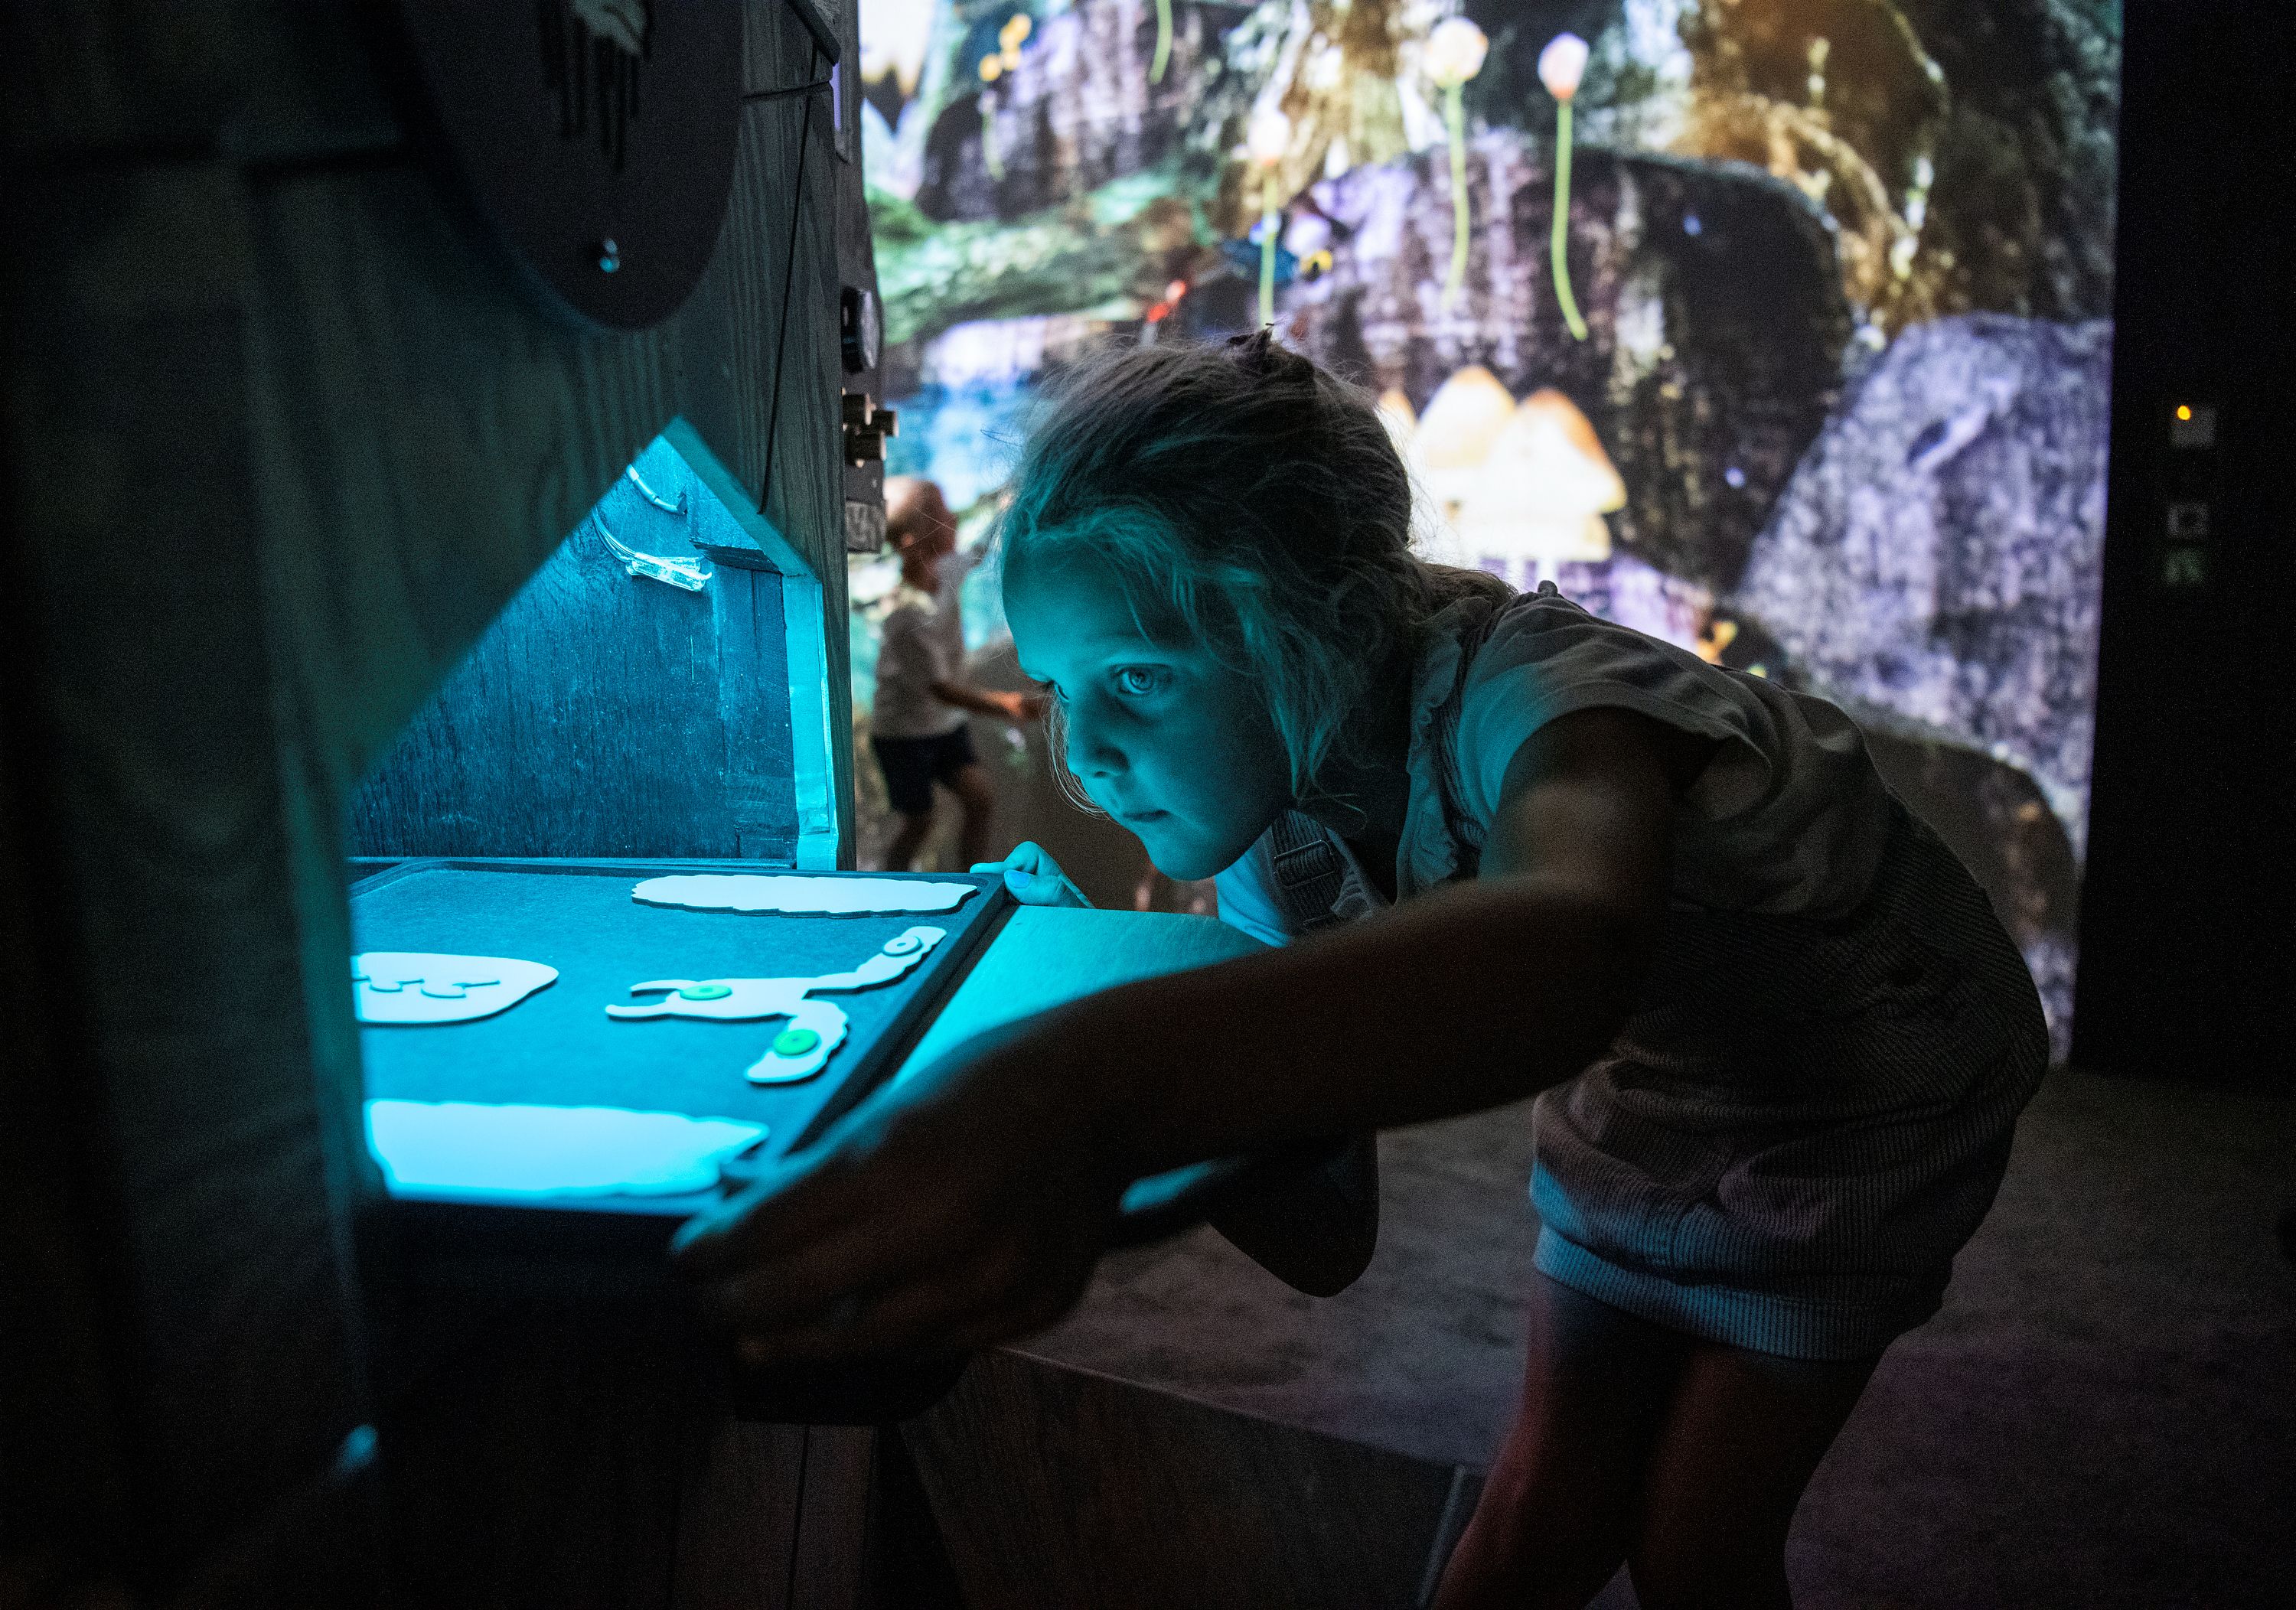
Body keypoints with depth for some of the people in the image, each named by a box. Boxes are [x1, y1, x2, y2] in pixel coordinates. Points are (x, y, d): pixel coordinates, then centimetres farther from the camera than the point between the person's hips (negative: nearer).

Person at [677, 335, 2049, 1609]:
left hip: (1877, 1084, -4)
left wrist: (1093, 1087, -82)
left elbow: (1575, 940, -66)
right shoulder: (1266, 787, -19)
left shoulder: (1520, 692, -42)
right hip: (1658, 1081, 5)